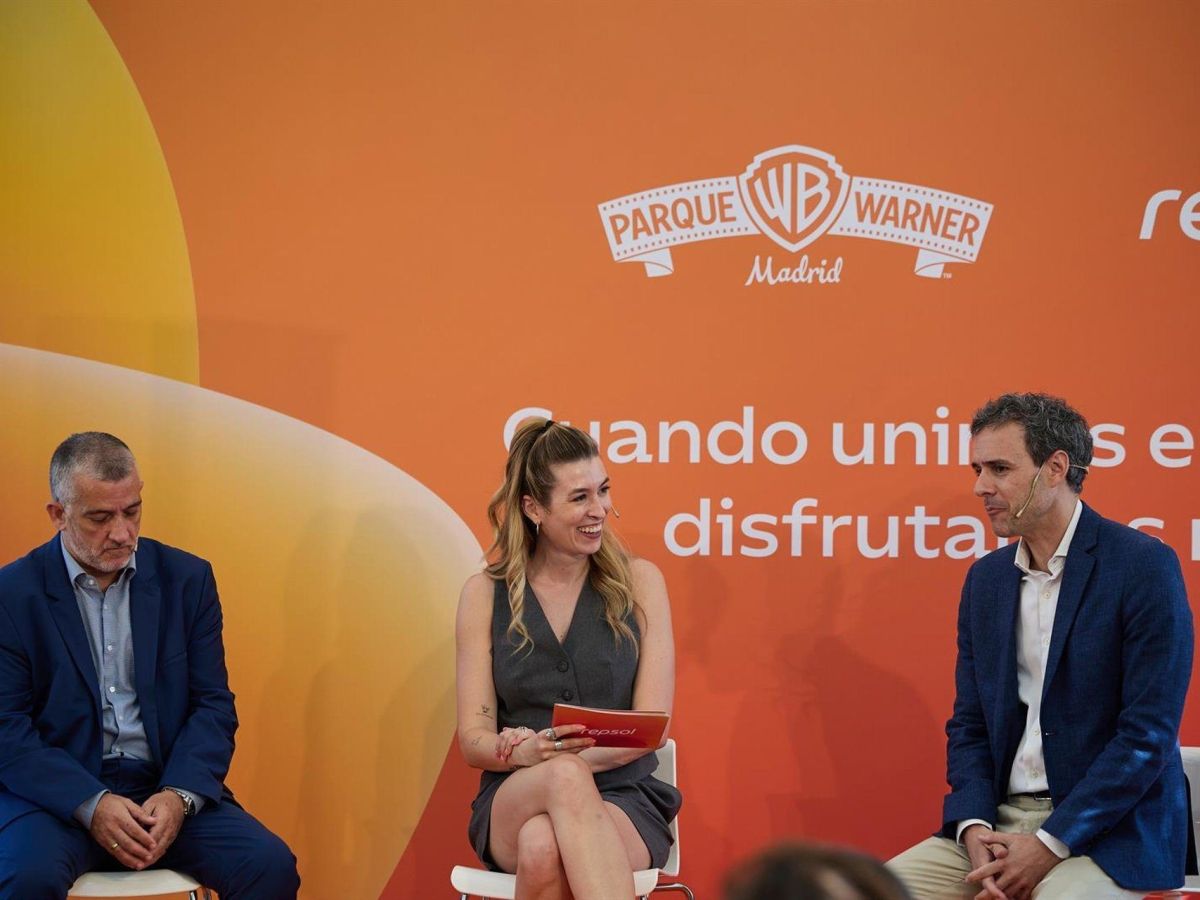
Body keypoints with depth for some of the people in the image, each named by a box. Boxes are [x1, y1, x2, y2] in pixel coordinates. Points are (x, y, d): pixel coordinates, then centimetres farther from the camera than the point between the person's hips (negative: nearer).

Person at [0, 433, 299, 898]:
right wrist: (92, 805, -19)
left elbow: (214, 705, 5)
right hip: (59, 791, -2)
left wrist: (179, 795, -13)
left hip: (168, 790, 2)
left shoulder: (187, 579, 6)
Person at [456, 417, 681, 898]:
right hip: (512, 800, 1)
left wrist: (565, 756, -20)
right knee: (566, 778, -38)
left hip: (624, 797, -1)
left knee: (543, 848, -38)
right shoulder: (485, 594, 6)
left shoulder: (639, 582, 4)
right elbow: (473, 739, 2)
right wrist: (527, 754, -21)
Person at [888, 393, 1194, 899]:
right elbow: (969, 724, 13)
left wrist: (1050, 844, -17)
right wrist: (974, 828, -7)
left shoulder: (1144, 566, -9)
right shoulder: (985, 579, 11)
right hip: (1002, 820, 6)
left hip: (1109, 825, -6)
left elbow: (1149, 733, -14)